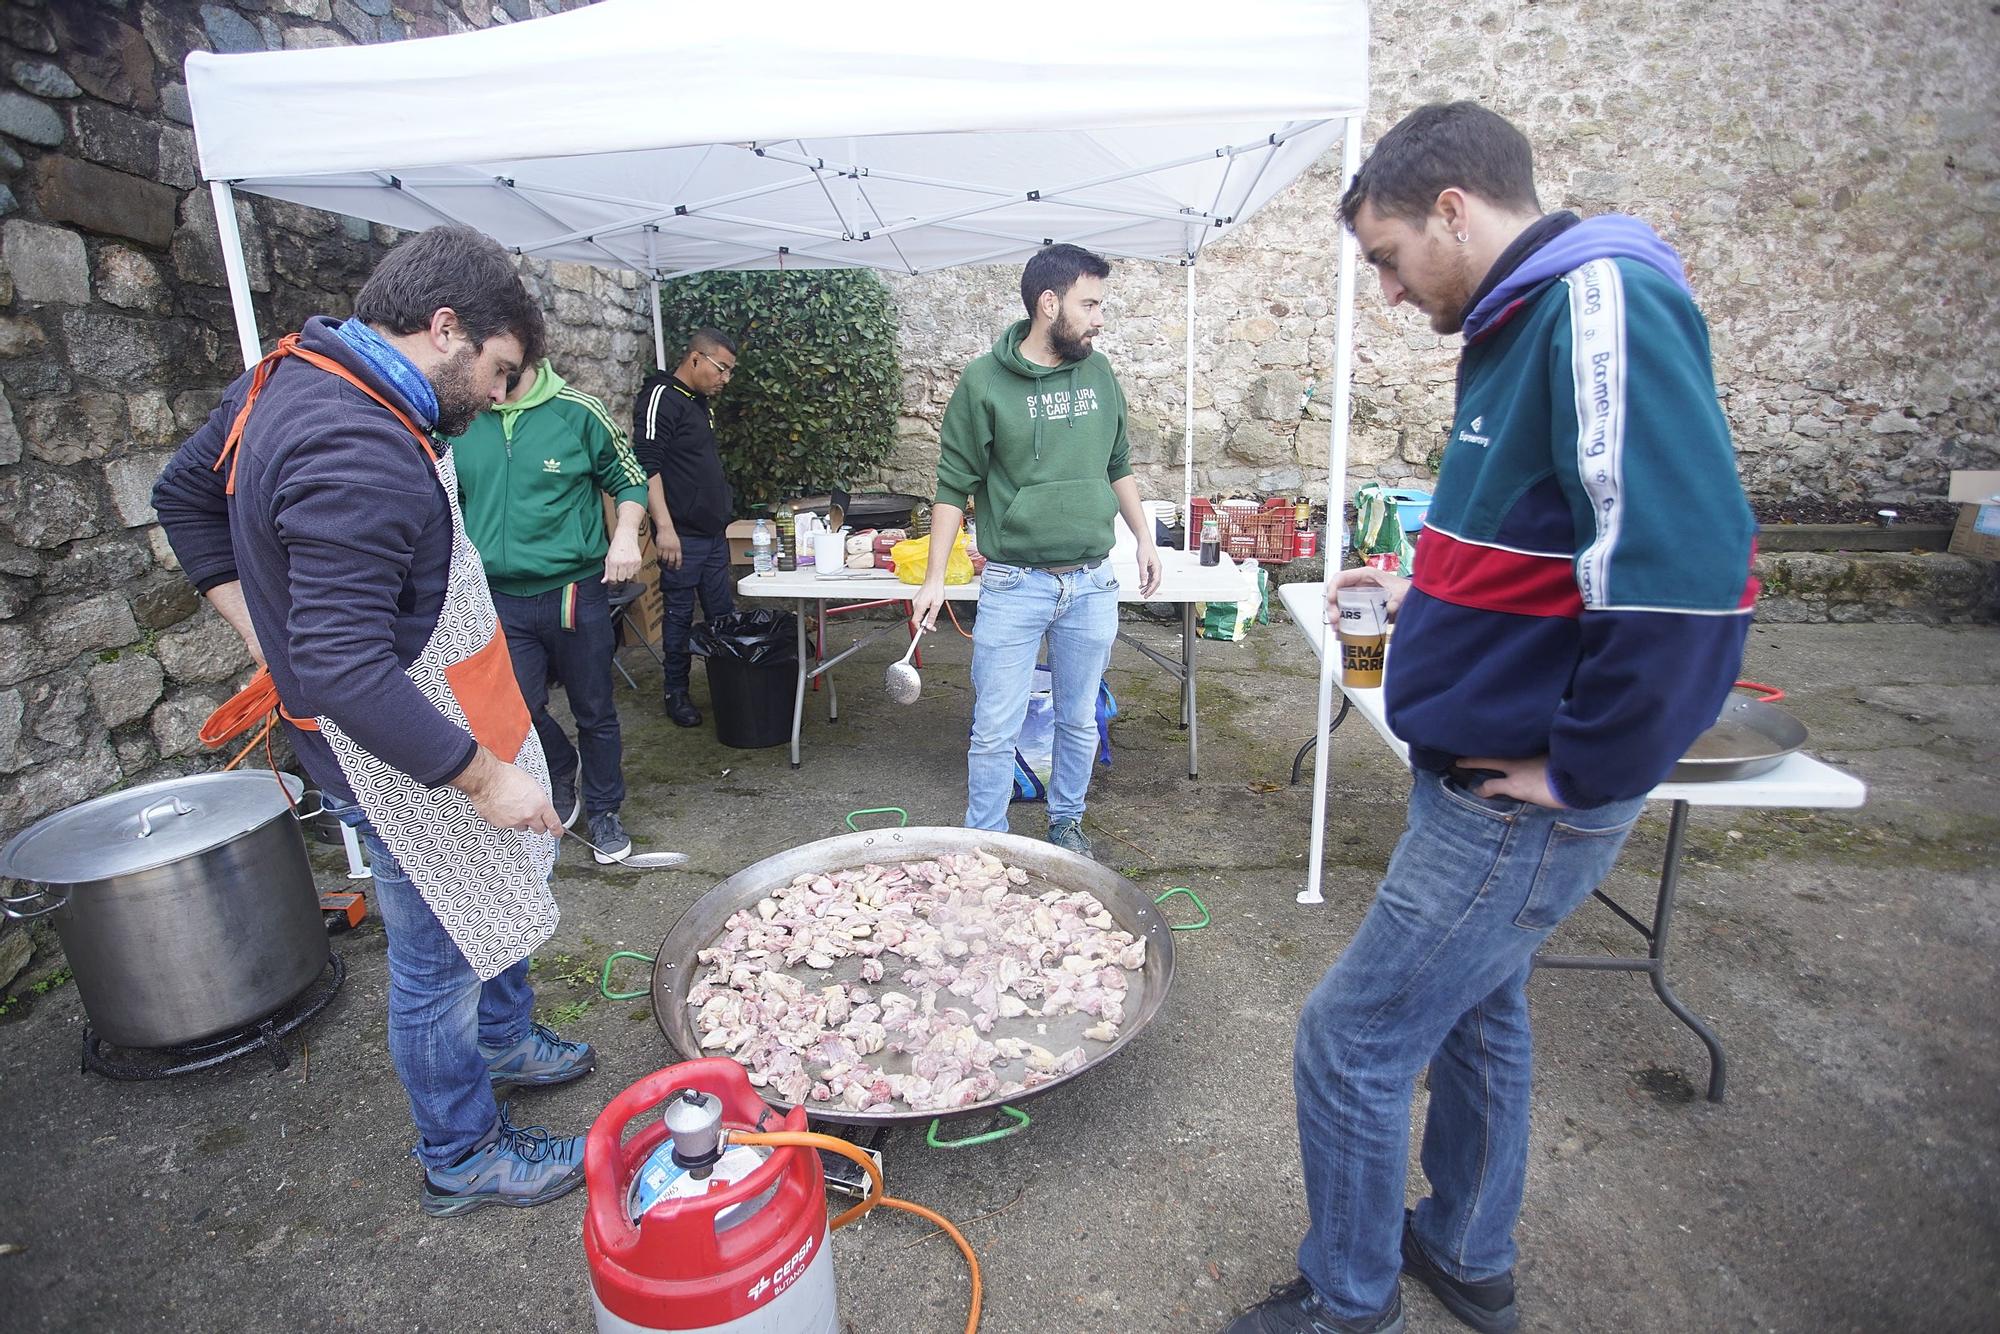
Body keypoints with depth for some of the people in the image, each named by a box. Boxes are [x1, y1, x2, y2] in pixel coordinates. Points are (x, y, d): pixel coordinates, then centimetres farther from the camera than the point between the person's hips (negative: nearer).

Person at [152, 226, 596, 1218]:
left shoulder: (290, 374, 3)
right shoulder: (359, 455, -30)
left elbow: (184, 493, 16)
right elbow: (346, 671, -33)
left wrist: (267, 634, 13)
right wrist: (482, 775, -25)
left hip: (454, 724, 10)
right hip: (405, 758, -10)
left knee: (500, 896, 27)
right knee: (442, 958, 9)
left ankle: (504, 1040, 51)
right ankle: (464, 1157, 31)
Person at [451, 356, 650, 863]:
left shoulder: (578, 412, -6)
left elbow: (628, 479, 4)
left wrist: (625, 534, -13)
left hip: (575, 592, -2)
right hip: (499, 599, 3)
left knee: (594, 710, 10)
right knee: (519, 710, 9)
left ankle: (604, 811, 29)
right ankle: (561, 777, 40)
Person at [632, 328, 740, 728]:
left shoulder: (702, 402, 16)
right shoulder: (660, 398, -11)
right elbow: (646, 466, -19)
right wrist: (664, 526, -25)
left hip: (714, 532, 8)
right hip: (682, 535, -8)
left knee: (723, 612, 12)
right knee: (679, 615, 2)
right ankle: (676, 692, 14)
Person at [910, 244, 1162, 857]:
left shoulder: (1098, 372, 7)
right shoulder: (984, 381, -7)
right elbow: (954, 485, -5)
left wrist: (1144, 537, 16)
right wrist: (935, 576, -8)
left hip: (1092, 582, 4)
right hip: (1013, 586, -4)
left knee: (1080, 721, 15)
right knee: (995, 731, 2)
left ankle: (1066, 824, 35)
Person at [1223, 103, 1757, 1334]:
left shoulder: (1606, 306, -20)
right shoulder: (1525, 325, 12)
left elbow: (1689, 567, -30)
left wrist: (1583, 769, -22)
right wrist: (1429, 597, 13)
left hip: (1527, 804, -10)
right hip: (1480, 774, 10)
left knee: (1351, 1044, 2)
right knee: (1476, 1012, 23)